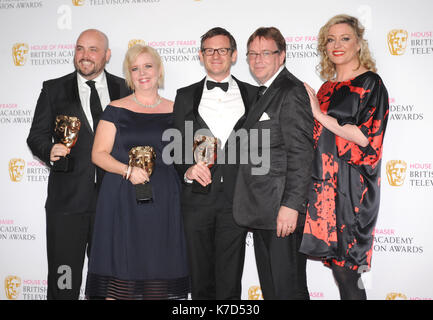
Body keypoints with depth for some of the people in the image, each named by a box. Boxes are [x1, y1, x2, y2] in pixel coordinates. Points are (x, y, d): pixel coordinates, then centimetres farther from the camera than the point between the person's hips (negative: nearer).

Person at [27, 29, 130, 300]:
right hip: (67, 199, -1)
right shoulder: (54, 89, 5)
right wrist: (50, 151, -16)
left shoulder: (124, 90, 8)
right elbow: (37, 135, 4)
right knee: (63, 282, 2)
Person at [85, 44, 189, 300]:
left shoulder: (174, 111, 9)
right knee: (120, 269, -3)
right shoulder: (116, 110, 4)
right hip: (122, 200, -2)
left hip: (162, 201, 2)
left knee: (160, 273, 2)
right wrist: (128, 170, -16)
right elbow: (99, 154, -1)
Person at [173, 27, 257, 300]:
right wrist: (187, 169, -11)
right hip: (197, 198, 1)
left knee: (230, 282, 3)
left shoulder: (252, 95, 8)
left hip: (237, 198, -1)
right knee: (201, 281, 11)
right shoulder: (186, 96, 11)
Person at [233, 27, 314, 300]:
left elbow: (301, 154, -19)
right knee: (269, 288, 17)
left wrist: (292, 205, -23)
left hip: (283, 212, -10)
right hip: (263, 212, 10)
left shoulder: (292, 92, -12)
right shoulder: (264, 93, 18)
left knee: (288, 289, -2)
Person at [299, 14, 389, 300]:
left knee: (345, 269, -5)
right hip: (324, 182, 7)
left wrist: (320, 114, -13)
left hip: (351, 187, -6)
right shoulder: (327, 87, 16)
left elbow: (365, 138, -14)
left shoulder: (370, 83, -4)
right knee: (336, 261, 8)